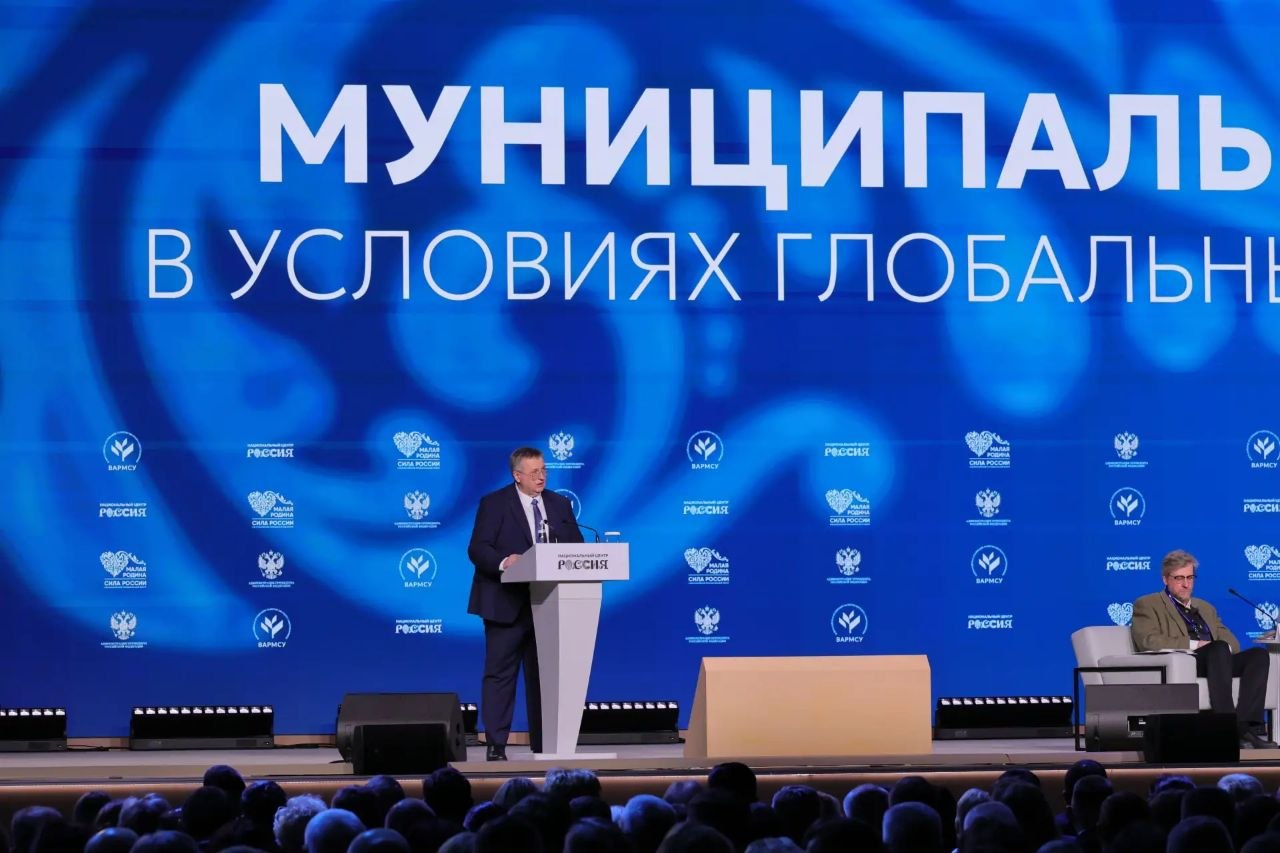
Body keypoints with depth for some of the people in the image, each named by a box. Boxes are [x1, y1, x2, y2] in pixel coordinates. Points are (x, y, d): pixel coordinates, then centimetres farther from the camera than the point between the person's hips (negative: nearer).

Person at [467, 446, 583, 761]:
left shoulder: (560, 505, 13)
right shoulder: (494, 504, -2)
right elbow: (477, 549, -9)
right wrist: (502, 562, -28)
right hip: (507, 604, -4)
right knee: (500, 675, -3)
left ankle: (544, 746, 12)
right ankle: (496, 746, -1)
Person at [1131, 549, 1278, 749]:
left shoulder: (1205, 607, 33)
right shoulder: (1147, 605, 12)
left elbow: (1231, 641, 23)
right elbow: (1149, 641, -7)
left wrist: (1225, 648, -4)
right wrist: (1194, 644, -11)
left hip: (1217, 659, 6)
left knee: (1258, 654, -22)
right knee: (1218, 649, -36)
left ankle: (1246, 725, -37)